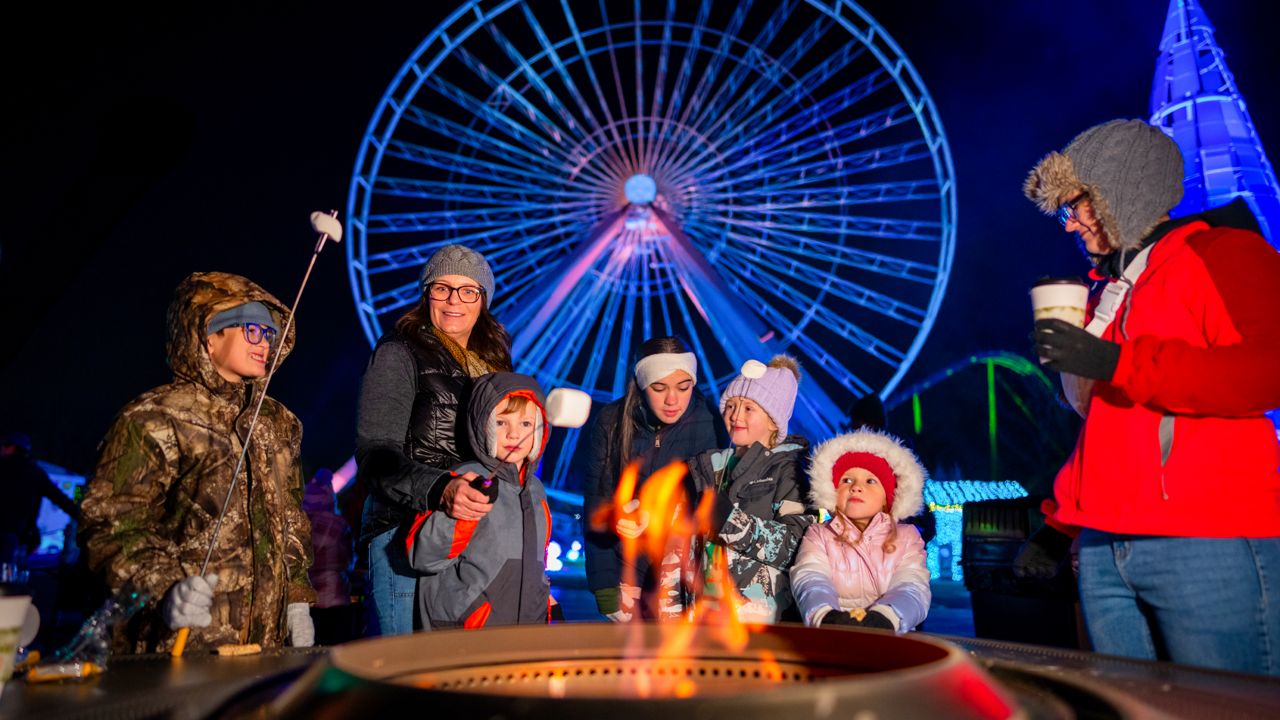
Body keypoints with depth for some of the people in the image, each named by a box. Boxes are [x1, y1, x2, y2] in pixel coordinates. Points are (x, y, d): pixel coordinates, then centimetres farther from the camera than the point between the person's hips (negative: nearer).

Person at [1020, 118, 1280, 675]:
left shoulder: (1220, 250, 0)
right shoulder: (1111, 292, 22)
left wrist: (1116, 364, -20)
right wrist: (1059, 524, 23)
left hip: (1208, 545, -7)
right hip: (1104, 551, 7)